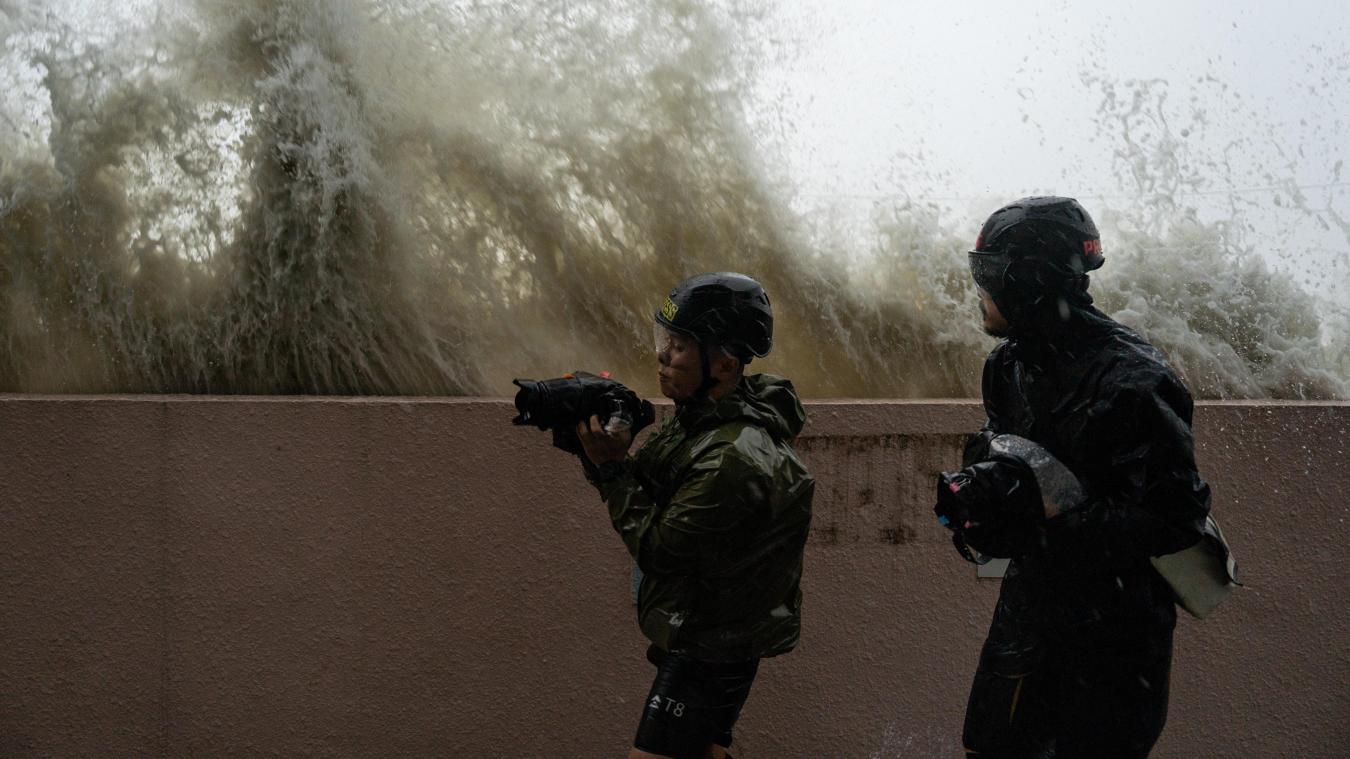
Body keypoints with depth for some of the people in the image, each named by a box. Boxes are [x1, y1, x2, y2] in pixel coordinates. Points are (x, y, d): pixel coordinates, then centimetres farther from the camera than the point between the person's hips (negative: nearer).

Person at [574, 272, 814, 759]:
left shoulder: (735, 460, -30)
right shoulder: (701, 415, 1)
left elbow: (657, 548, -23)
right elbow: (646, 490, 8)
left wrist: (612, 466, -19)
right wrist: (596, 449, -9)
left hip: (707, 657, -10)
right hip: (705, 640, 10)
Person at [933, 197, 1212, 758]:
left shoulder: (1128, 381, -23)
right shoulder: (1011, 363, 4)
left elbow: (1176, 517, -26)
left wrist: (1047, 524, -29)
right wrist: (976, 487, -4)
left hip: (1113, 622, -7)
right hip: (1030, 598, 8)